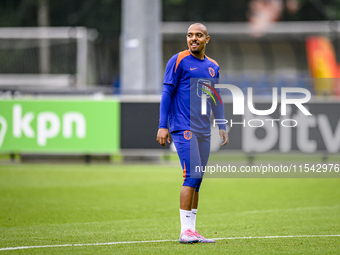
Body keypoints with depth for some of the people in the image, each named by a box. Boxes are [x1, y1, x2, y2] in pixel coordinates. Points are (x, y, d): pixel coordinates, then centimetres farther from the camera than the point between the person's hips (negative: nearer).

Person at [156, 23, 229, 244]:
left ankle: (192, 231, 8)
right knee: (192, 175, -15)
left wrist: (222, 127, 15)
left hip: (204, 132, 6)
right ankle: (186, 231, -13)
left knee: (196, 180, 5)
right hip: (183, 127, -6)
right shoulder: (179, 61, -1)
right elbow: (167, 93, -4)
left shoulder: (213, 66, 17)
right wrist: (162, 126, -9)